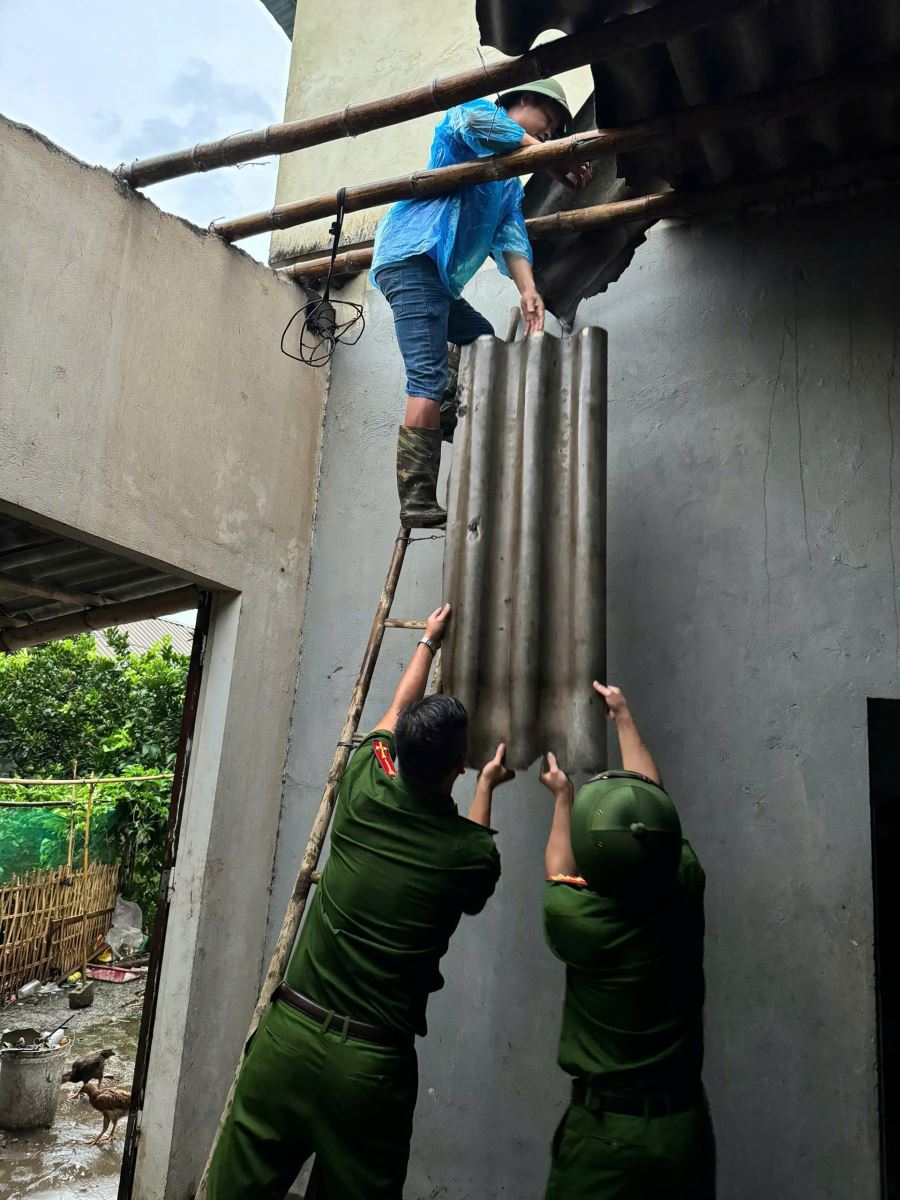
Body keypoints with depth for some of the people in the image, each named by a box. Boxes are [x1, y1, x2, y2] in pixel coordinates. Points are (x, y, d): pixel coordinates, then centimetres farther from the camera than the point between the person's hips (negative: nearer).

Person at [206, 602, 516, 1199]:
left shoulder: (363, 796, -3)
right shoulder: (473, 856, -9)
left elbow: (395, 716, 16)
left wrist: (428, 642, 32)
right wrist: (486, 787, 33)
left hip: (289, 1033, 2)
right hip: (371, 1062, -2)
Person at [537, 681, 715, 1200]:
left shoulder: (570, 917, -23)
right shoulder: (687, 889, -14)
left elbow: (561, 875, 4)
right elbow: (654, 796, 3)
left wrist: (563, 797, 16)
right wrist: (624, 718, 16)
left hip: (605, 1130, -3)